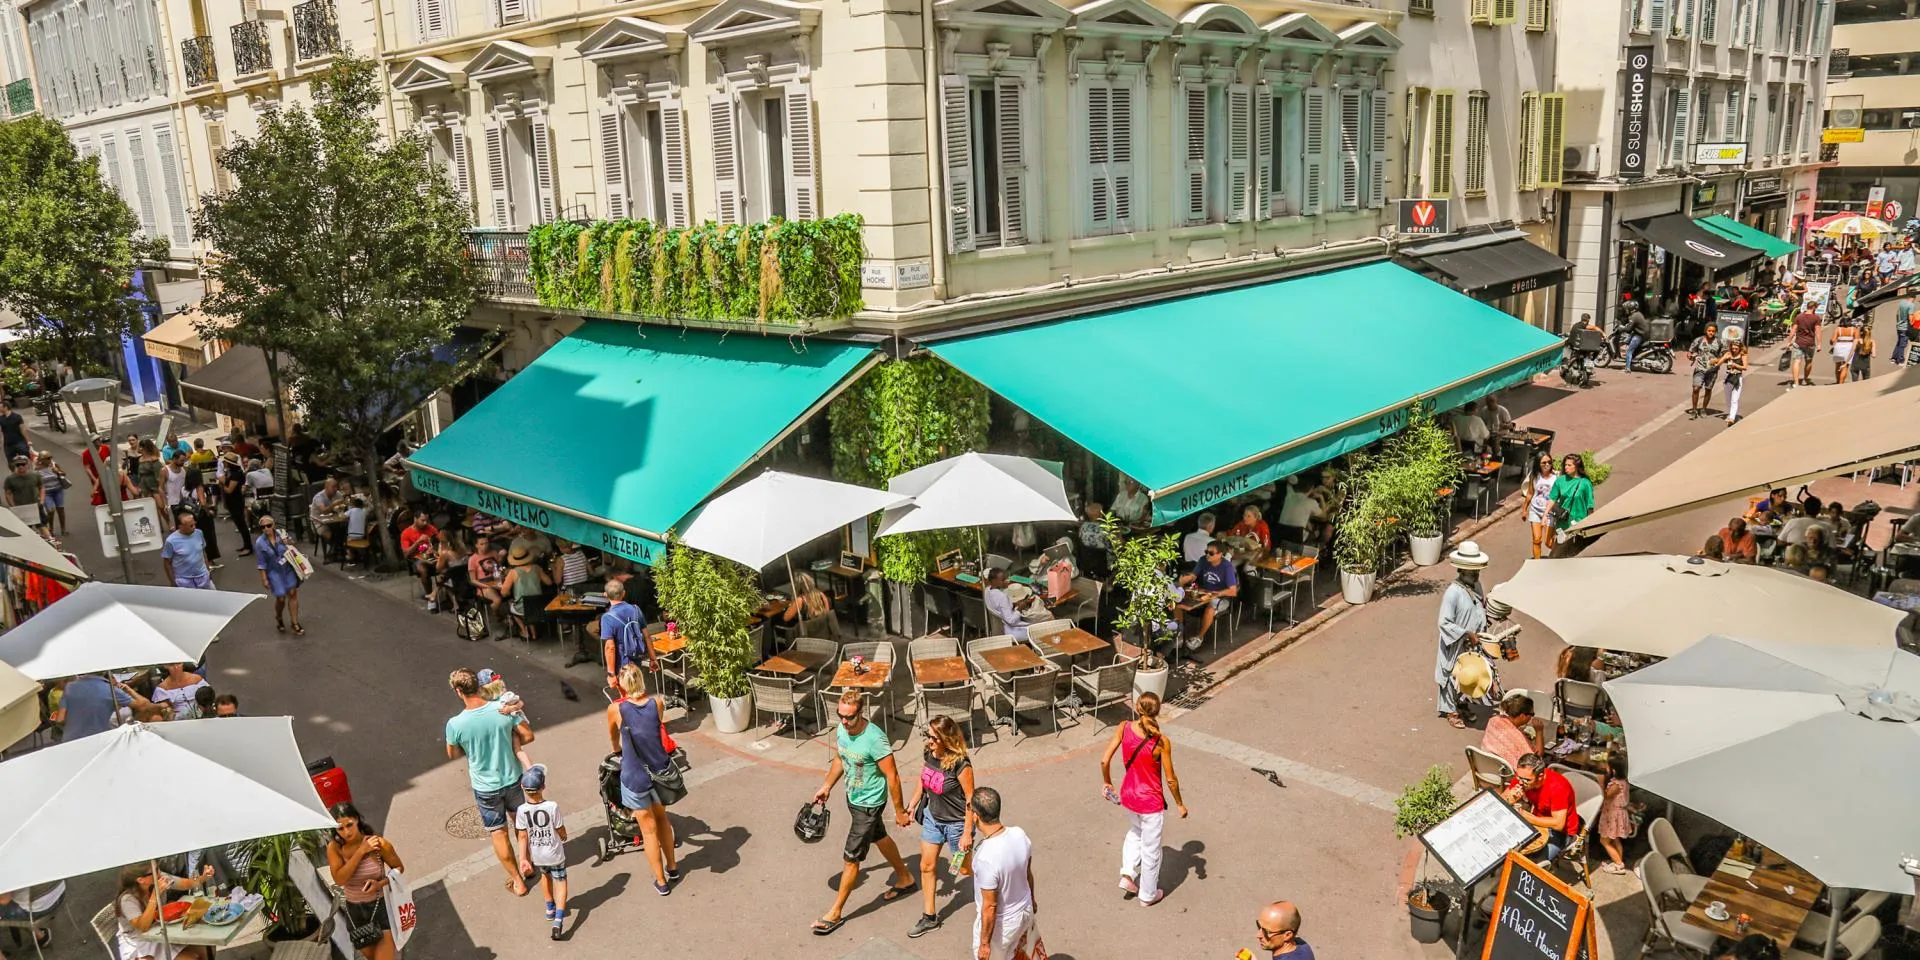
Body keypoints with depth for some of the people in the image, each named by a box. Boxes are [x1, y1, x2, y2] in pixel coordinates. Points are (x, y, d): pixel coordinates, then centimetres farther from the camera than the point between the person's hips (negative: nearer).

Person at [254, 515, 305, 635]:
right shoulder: (260, 543, -14)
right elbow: (261, 563, -8)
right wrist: (264, 579, -8)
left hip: (288, 569, 2)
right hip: (274, 572, -2)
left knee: (293, 594, 0)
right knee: (281, 598, 0)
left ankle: (295, 624, 9)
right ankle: (278, 619, 33)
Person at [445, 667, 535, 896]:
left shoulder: (455, 724, -22)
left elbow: (452, 755, -3)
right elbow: (528, 736, -7)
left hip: (485, 787, -2)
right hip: (512, 779, 2)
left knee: (498, 834, 16)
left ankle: (517, 881, 27)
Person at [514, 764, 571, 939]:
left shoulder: (521, 811, -18)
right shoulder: (552, 807, -23)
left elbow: (523, 836, -11)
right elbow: (562, 832, -13)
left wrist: (523, 858, -2)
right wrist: (563, 839, 10)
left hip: (536, 855, 3)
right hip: (554, 853, -3)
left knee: (545, 875, 30)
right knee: (560, 880, 13)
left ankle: (550, 908, 48)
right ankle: (558, 919, -4)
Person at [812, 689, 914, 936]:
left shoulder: (875, 739, -32)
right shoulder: (841, 730, -9)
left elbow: (892, 776, -24)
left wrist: (899, 810, -17)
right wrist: (827, 786, 16)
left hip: (869, 803, -8)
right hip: (853, 797, 8)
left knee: (851, 858, 1)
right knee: (879, 838, 27)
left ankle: (836, 913, 15)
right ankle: (906, 879, 49)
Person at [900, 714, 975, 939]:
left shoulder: (960, 764, -30)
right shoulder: (928, 754, -11)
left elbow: (970, 799, -22)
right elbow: (922, 782, 7)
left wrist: (967, 833, -19)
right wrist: (910, 809, 11)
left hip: (956, 823, -6)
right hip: (932, 817, 6)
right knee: (927, 867, 12)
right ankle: (929, 918, 27)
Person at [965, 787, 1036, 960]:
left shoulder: (986, 858, -37)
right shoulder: (1020, 834, -16)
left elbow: (990, 906, -27)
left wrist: (984, 943, -13)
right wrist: (1031, 900, 20)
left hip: (1000, 923, -6)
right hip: (1025, 911, 6)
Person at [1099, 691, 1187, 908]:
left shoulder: (1124, 728, -15)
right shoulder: (1161, 741, -24)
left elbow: (1104, 760, -10)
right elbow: (1170, 779, -15)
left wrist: (1106, 783, 9)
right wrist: (1180, 804, 1)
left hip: (1128, 795, 4)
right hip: (1151, 801, -4)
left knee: (1135, 832, 35)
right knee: (1150, 848, 18)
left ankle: (1128, 874, 27)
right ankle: (1148, 894, 35)